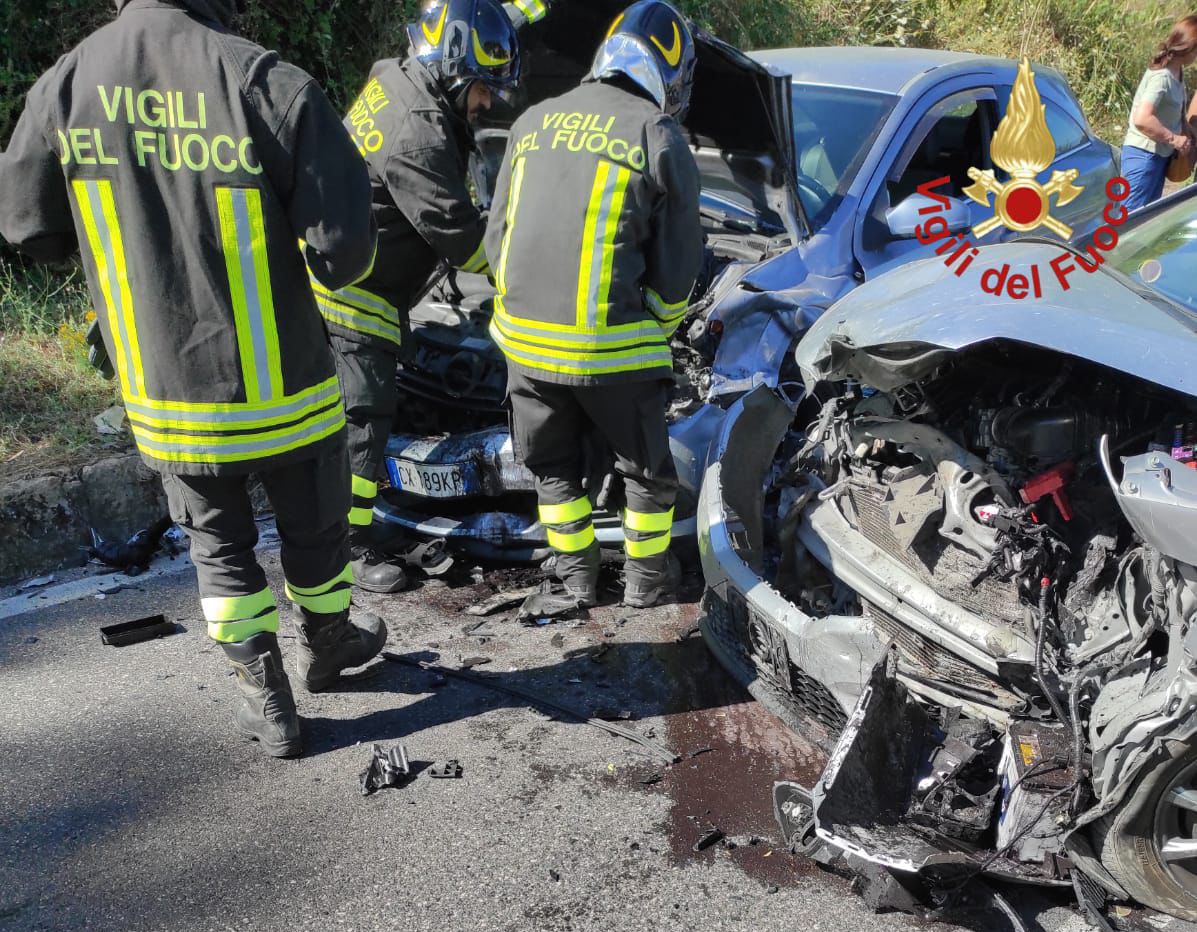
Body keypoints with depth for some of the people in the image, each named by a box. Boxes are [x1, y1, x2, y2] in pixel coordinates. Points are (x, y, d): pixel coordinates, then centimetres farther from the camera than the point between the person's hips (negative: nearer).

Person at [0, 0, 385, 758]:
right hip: (284, 384, -2)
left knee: (219, 546, 21)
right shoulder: (272, 85, -20)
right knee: (313, 526, 22)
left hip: (164, 393, 3)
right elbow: (345, 248, -19)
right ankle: (326, 644, 45)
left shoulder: (64, 87, -7)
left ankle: (268, 703, 27)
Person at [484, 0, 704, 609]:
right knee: (646, 467, 18)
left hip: (524, 338, 4)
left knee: (552, 465, 23)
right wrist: (658, 332, 19)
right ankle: (647, 579, 30)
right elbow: (676, 267, 1)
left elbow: (497, 238, 16)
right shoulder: (659, 138, -1)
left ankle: (577, 575, 32)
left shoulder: (534, 123, 13)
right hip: (610, 345, -4)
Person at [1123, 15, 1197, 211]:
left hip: (1159, 154, 10)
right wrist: (1174, 139, -22)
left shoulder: (1175, 73, 6)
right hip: (1144, 155, -10)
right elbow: (1142, 119, -32)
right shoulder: (1162, 77, -22)